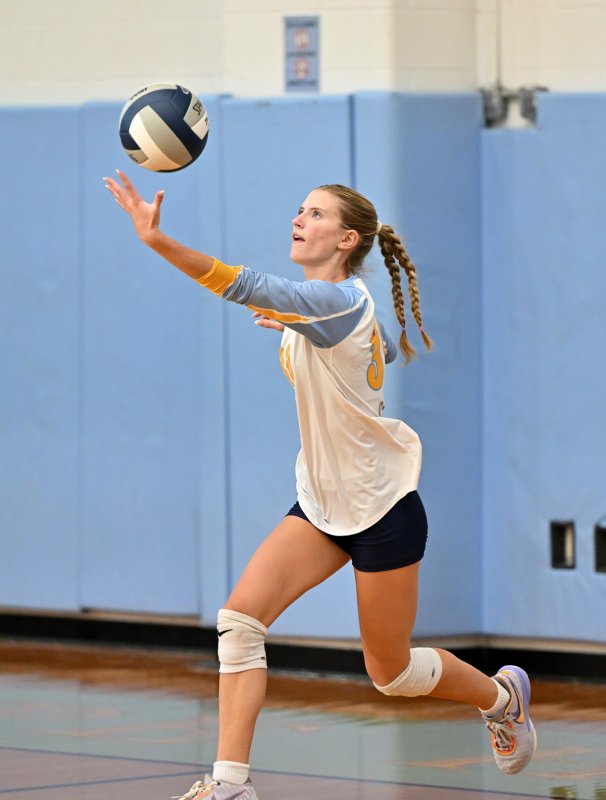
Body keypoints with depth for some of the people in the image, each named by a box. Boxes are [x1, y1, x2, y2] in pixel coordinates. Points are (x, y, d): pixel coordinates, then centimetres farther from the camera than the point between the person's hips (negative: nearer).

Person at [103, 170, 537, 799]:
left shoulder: (338, 300, -23)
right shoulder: (316, 304, 4)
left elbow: (247, 286, -39)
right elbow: (383, 351, 24)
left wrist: (157, 239, -49)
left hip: (382, 508, -8)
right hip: (322, 504, 8)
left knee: (390, 672, 7)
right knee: (240, 616, -13)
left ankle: (501, 695, 36)